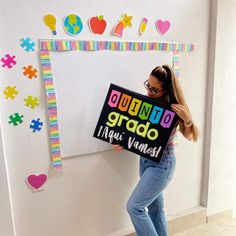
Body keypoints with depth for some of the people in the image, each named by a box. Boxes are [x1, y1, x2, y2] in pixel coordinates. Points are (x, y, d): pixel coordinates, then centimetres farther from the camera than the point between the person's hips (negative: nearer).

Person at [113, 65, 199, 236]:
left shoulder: (174, 109, -15)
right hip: (145, 159, 6)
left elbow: (190, 136, -8)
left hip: (162, 163, -6)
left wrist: (187, 119, -27)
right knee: (154, 206, 19)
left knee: (134, 207, -4)